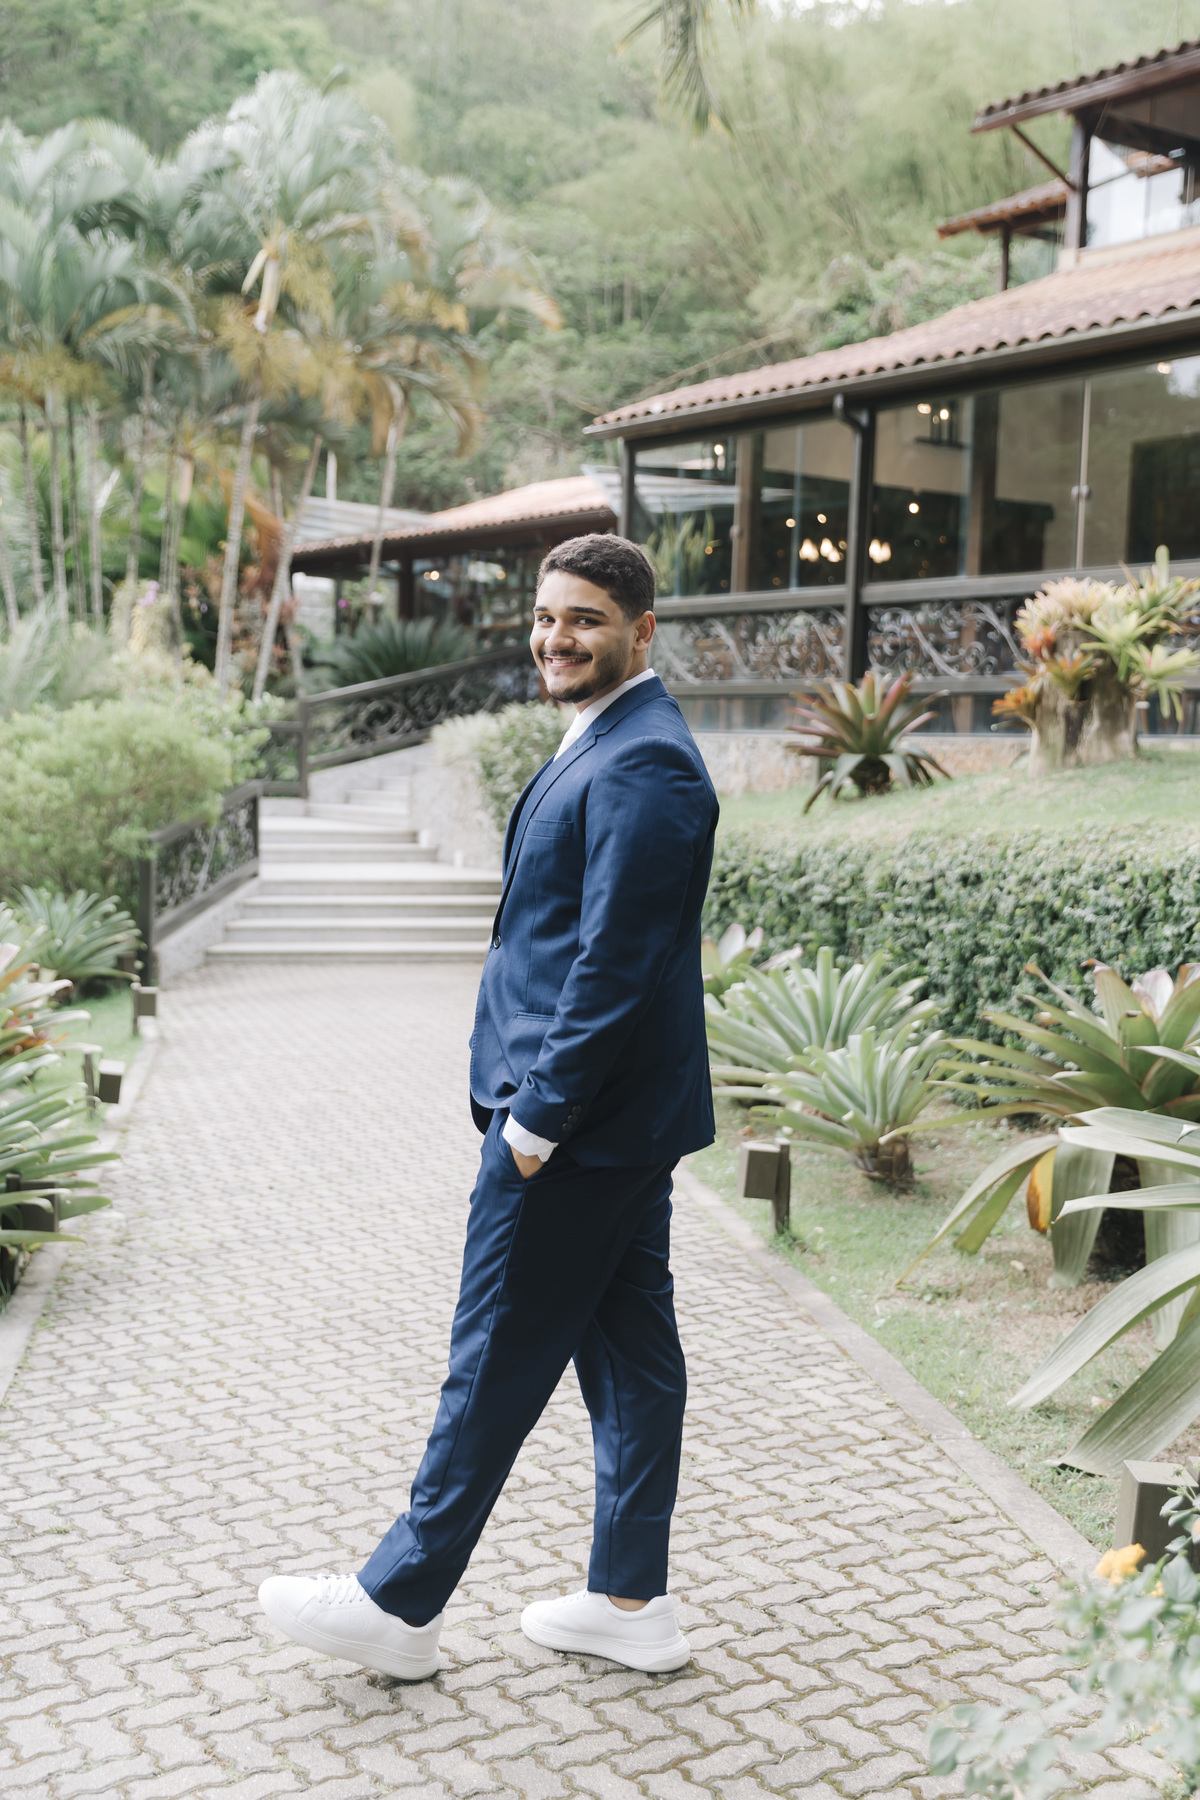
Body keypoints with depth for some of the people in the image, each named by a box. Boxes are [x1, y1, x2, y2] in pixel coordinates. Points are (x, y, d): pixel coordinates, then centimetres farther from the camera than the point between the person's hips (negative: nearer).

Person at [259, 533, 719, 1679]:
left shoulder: (642, 764, -19)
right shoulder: (612, 743, 15)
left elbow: (615, 962, -23)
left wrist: (537, 1118, -19)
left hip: (578, 1120, -10)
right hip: (620, 1113, 10)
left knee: (498, 1359, 2)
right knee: (628, 1348, 14)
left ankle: (397, 1603, 17)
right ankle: (632, 1602, 25)